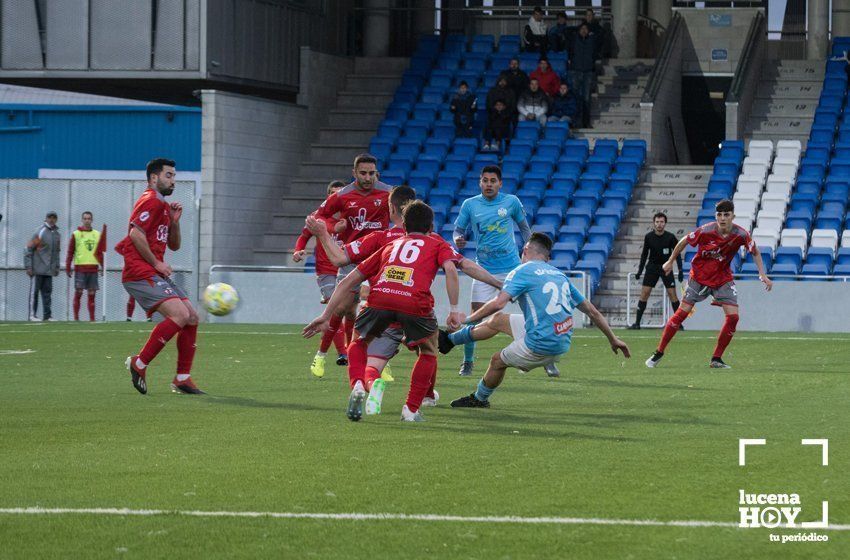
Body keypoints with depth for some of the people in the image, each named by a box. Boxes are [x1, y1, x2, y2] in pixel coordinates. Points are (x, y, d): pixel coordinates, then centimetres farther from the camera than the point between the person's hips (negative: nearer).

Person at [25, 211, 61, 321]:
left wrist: (57, 267, 18)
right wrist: (28, 267, -12)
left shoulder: (56, 234, 13)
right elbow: (28, 250, -8)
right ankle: (33, 315, 1)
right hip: (38, 269, -6)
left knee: (47, 292, 4)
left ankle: (47, 315, 5)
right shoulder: (40, 233, -8)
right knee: (35, 291, -3)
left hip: (49, 270, 6)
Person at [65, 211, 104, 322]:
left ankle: (92, 318, 6)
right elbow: (70, 252, 3)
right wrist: (68, 268, -2)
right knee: (78, 293, -4)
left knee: (92, 294, 2)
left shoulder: (97, 234, 13)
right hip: (80, 267, -3)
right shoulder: (76, 234, 4)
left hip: (93, 268, 3)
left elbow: (100, 252, 17)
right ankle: (76, 317, 0)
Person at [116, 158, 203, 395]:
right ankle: (139, 364, -16)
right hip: (141, 274, -10)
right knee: (180, 314, -22)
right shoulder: (150, 201, -8)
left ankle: (182, 378, 6)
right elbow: (136, 234, -21)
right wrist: (156, 263, -14)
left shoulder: (163, 205, 24)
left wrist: (174, 221, 9)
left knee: (192, 318, 4)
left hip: (156, 275, 10)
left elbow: (174, 245, 26)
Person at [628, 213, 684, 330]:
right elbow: (644, 253, 8)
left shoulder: (670, 237, -10)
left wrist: (680, 270, -7)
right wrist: (640, 270, 6)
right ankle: (637, 323, -2)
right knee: (644, 293, -7)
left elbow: (677, 253, -1)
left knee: (672, 293, -9)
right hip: (652, 266, 1)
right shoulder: (648, 237, -5)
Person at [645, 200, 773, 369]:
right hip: (699, 277, -2)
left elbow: (755, 253, 0)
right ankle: (659, 353, 6)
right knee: (682, 313, -6)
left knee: (733, 317, -12)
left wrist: (763, 274, -10)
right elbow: (684, 241, -6)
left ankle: (716, 359, 1)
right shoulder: (706, 231, -23)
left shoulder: (741, 235, -18)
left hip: (723, 278, 2)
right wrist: (670, 261, 4)